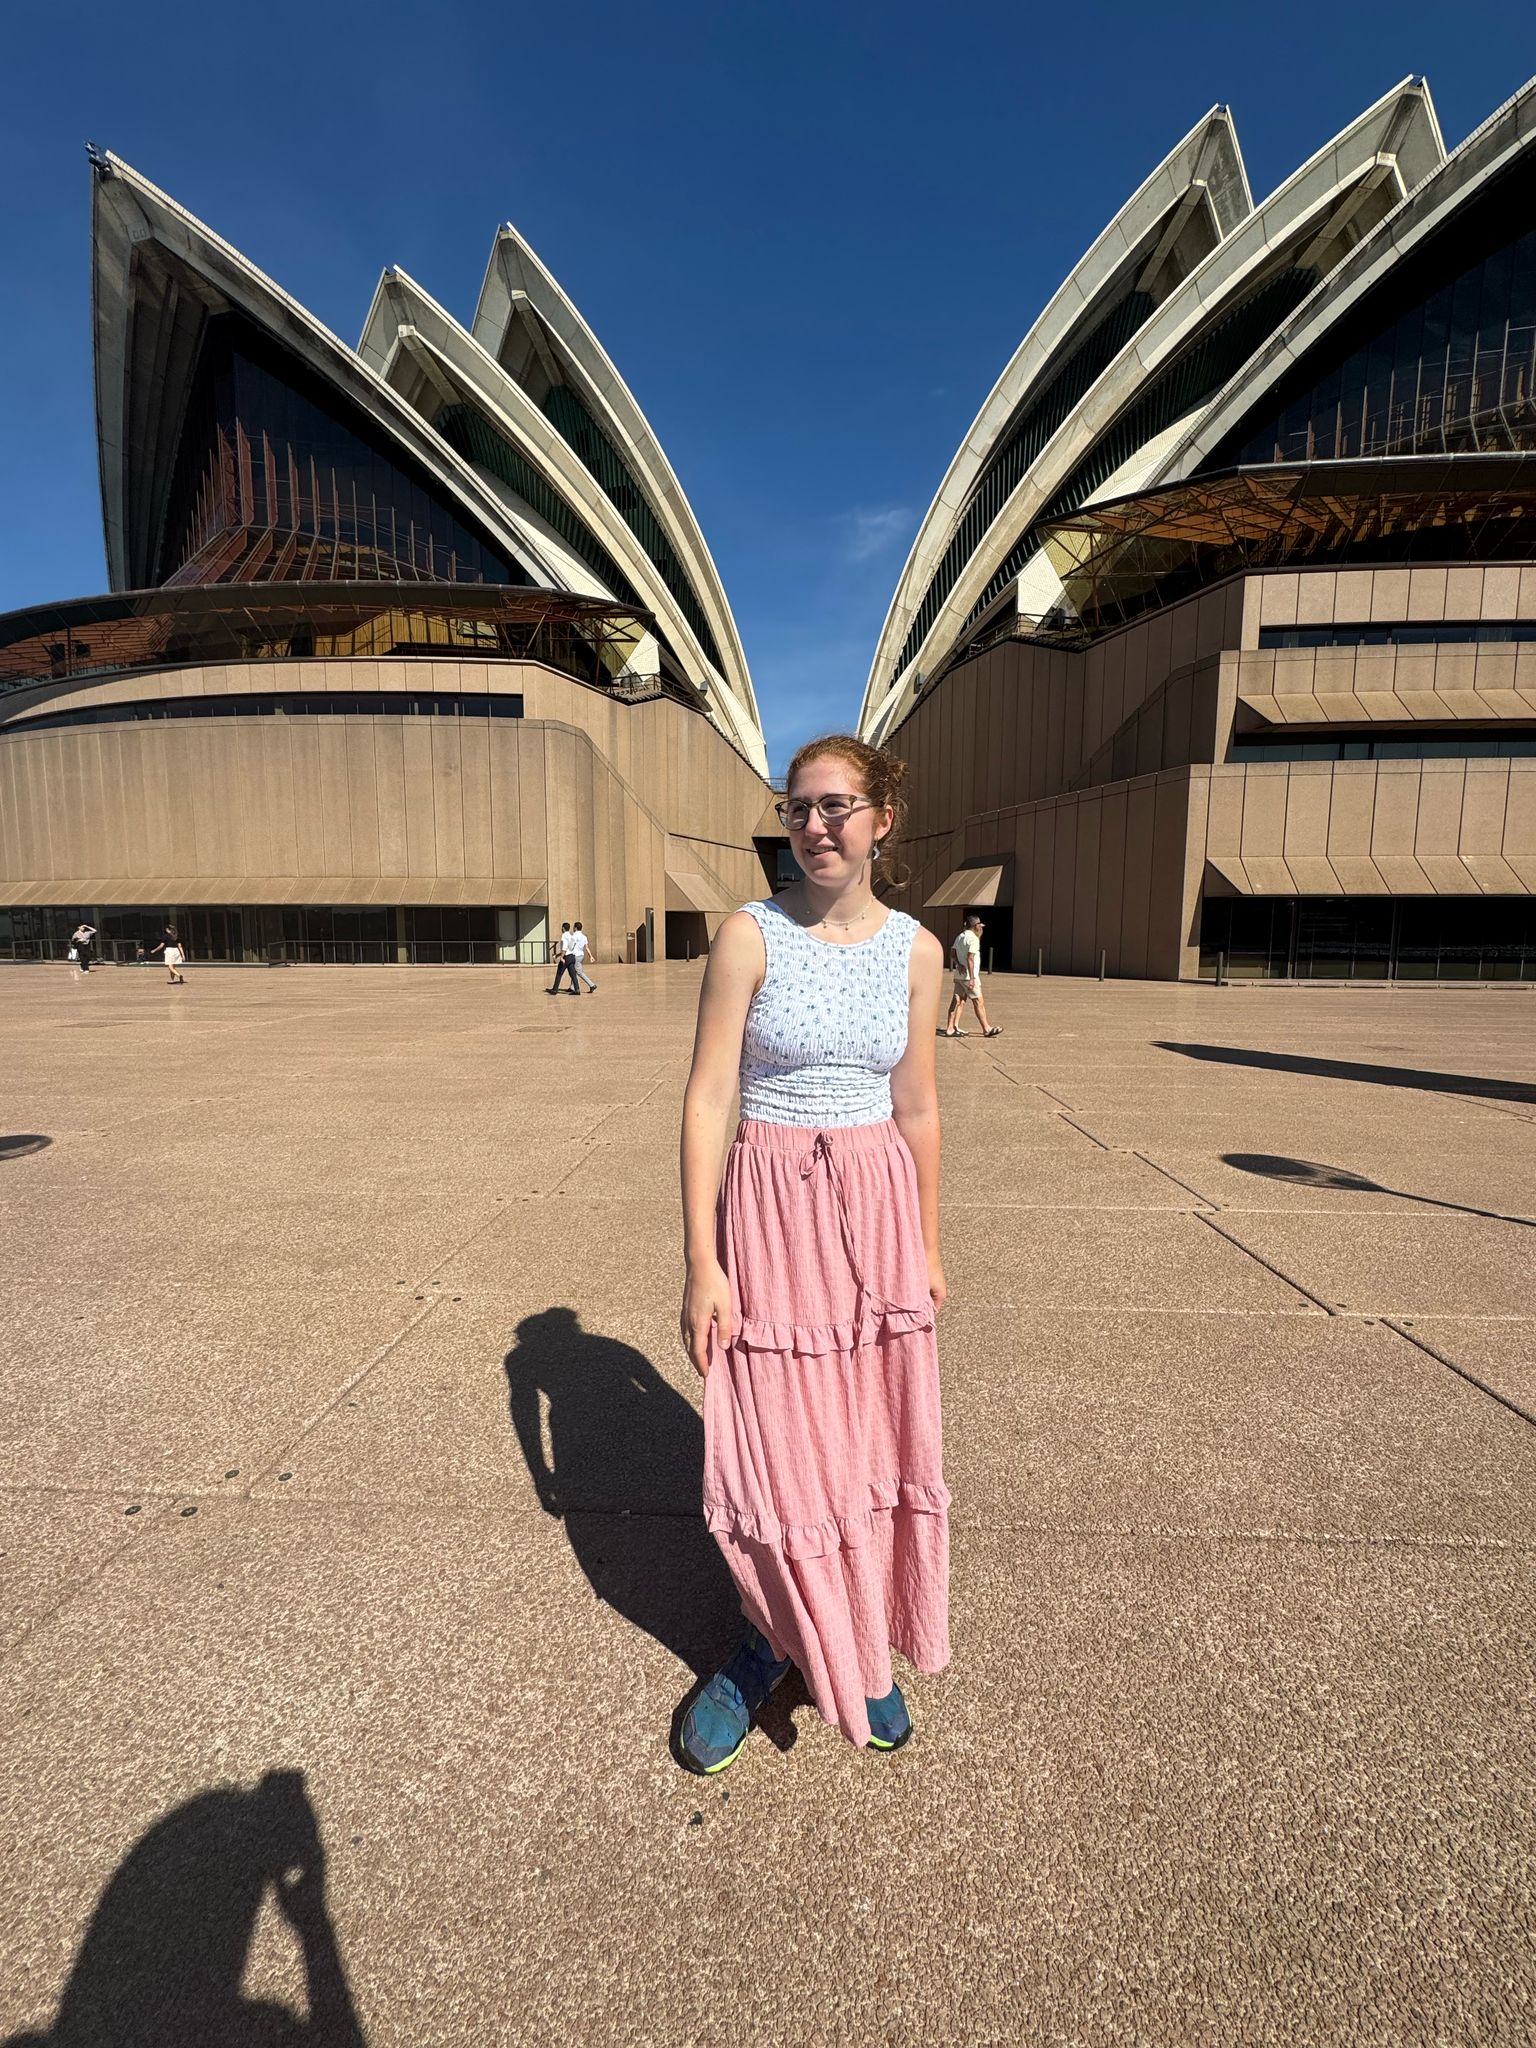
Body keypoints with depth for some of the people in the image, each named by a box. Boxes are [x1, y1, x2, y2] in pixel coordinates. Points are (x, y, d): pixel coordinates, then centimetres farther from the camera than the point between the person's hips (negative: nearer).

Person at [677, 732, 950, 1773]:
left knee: (877, 1433, 13)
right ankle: (779, 1637, 36)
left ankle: (866, 1646, 39)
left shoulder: (915, 947, 1)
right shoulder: (751, 934, -8)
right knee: (774, 1439, 7)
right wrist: (702, 1259, -12)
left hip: (878, 1205, 3)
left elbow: (916, 1105, 8)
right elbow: (708, 1097, -9)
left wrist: (928, 1248, 12)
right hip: (771, 1203, -2)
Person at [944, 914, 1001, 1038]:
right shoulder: (973, 938, -14)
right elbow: (970, 958, -22)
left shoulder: (960, 936, 14)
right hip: (968, 976, -9)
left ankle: (951, 1028, 5)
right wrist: (972, 978, -23)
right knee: (979, 1002, -1)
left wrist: (958, 964, -7)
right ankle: (986, 1029, 6)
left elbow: (952, 953, 9)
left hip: (959, 975, 9)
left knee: (958, 1001, 8)